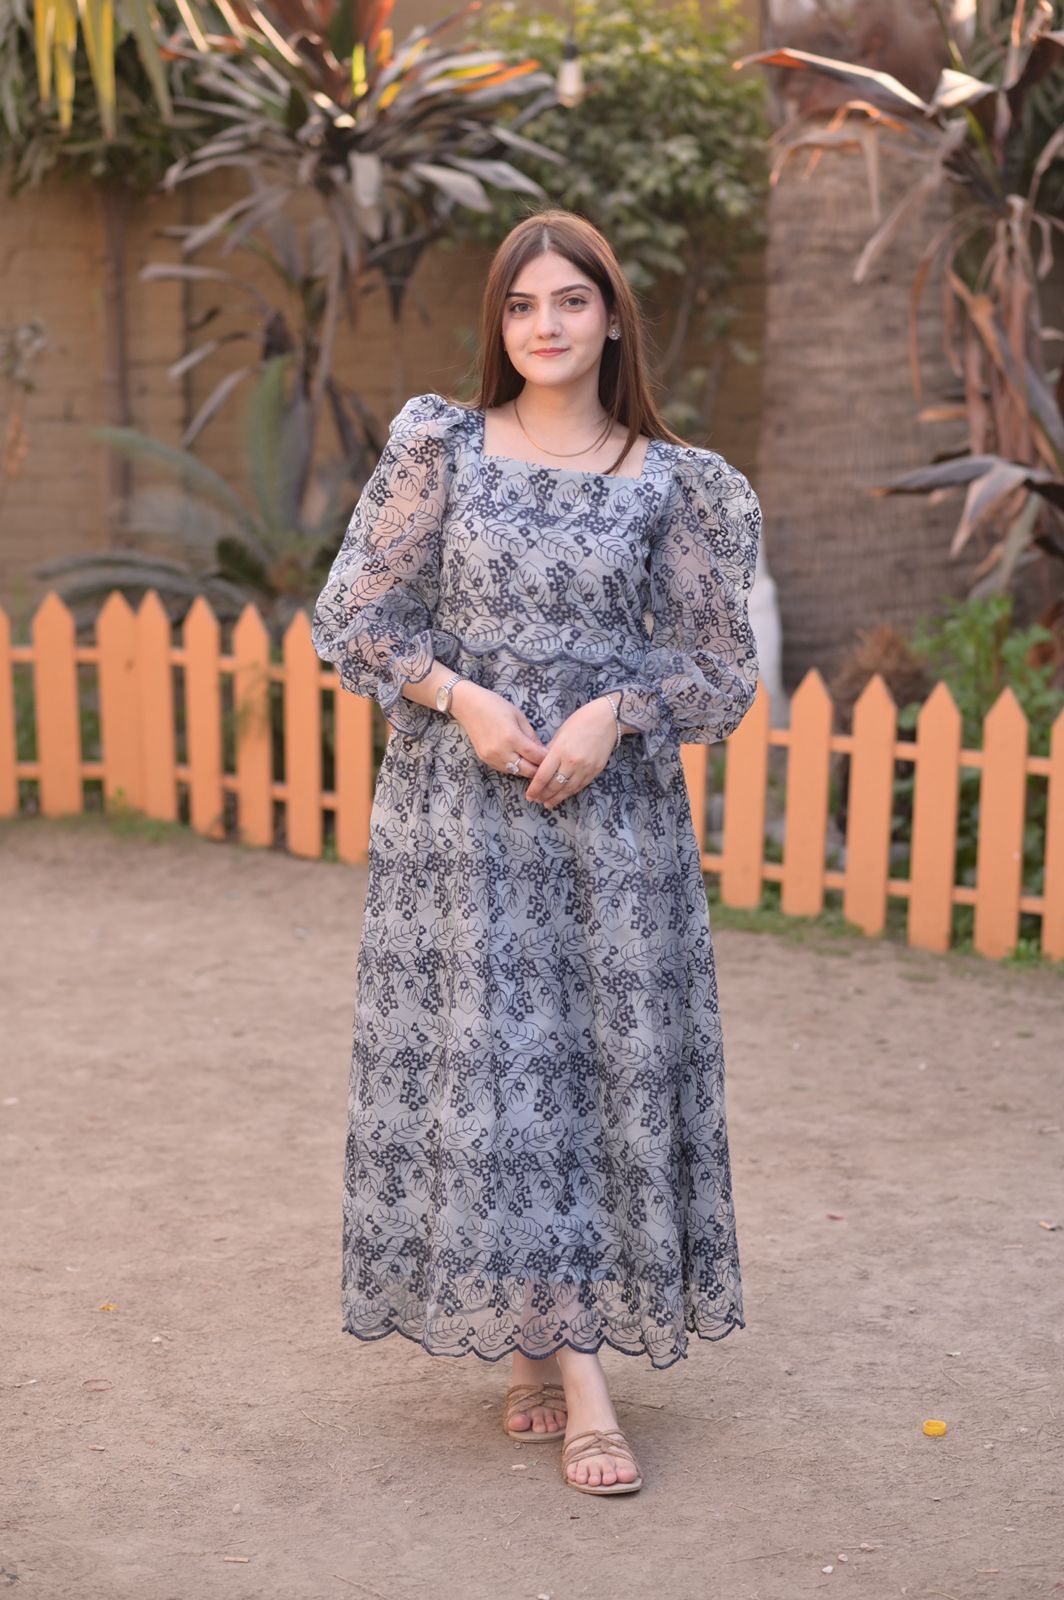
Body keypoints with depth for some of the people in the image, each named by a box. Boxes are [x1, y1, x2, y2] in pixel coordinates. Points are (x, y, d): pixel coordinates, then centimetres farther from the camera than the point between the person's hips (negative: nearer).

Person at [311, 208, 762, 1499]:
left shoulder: (671, 482, 3)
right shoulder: (437, 446, 3)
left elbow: (719, 661, 6)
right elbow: (353, 617, 3)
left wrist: (614, 712, -11)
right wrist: (462, 697, -11)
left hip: (613, 808, 1)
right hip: (459, 809, 0)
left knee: (614, 1057, 1)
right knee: (482, 1061, -1)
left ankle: (553, 1345, 16)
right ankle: (569, 1367, 11)